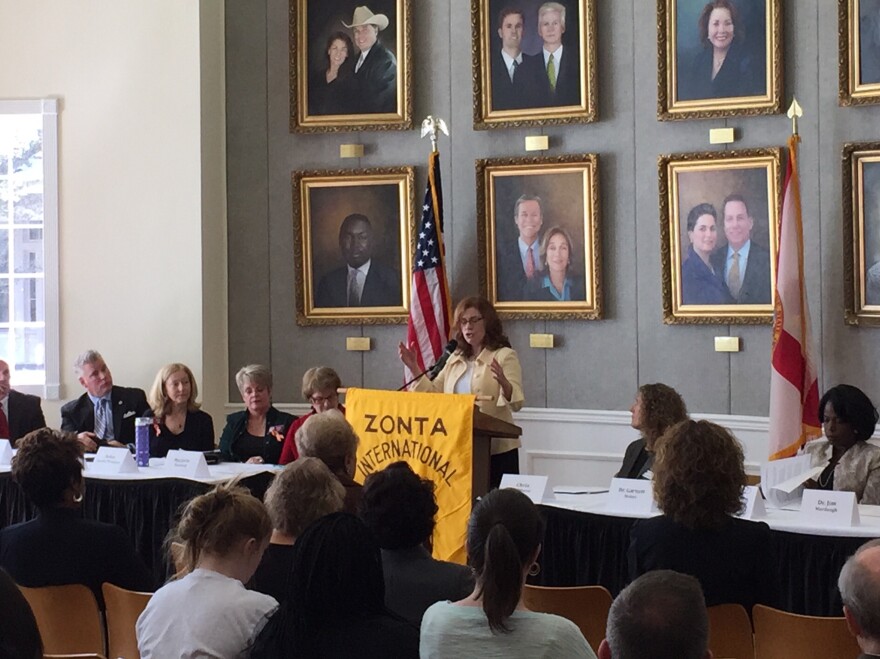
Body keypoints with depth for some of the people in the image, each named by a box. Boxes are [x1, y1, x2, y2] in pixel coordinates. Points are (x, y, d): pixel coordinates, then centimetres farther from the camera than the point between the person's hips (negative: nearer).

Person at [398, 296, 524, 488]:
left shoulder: (504, 356, -4)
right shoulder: (455, 359, 15)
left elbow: (516, 402, -15)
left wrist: (503, 382, -36)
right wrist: (414, 367, 6)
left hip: (497, 449, -5)